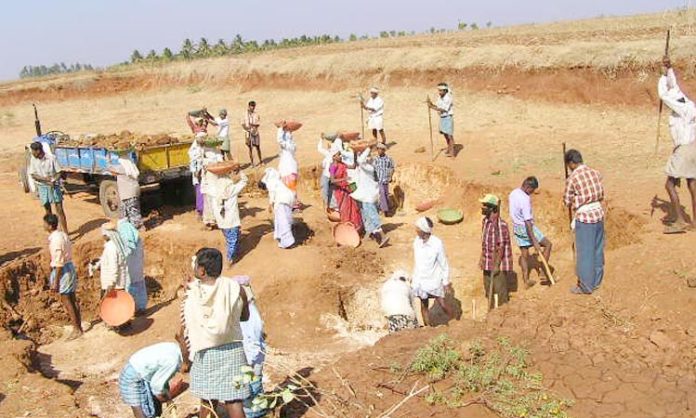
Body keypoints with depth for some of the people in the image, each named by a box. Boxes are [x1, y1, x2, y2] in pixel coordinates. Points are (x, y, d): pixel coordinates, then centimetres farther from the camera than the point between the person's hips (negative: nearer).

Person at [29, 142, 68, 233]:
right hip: (42, 187, 3)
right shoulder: (33, 159, -3)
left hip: (54, 186, -3)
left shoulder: (51, 158, -12)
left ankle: (65, 232, -4)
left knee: (59, 209, -6)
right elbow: (32, 175, -3)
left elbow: (58, 173, -8)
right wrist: (44, 179, -18)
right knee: (47, 209, 11)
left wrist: (54, 181, -26)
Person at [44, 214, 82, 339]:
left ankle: (76, 329, 9)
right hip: (70, 267, 9)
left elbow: (59, 263, -21)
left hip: (63, 270, -9)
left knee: (66, 302, 2)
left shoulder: (55, 240, -21)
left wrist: (55, 282, -17)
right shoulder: (62, 234, 6)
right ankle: (79, 326, 22)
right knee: (72, 300, 15)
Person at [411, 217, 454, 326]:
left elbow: (444, 264, -10)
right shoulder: (417, 241, -5)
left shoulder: (437, 243, -19)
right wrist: (414, 277, 12)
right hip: (420, 280, 4)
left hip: (434, 280, -4)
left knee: (443, 305, 1)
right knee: (424, 306, 13)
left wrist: (446, 282, -6)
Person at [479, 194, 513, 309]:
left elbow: (501, 246, -20)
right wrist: (482, 259, 16)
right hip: (488, 263, 8)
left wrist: (497, 265, -19)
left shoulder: (500, 224, -22)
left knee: (500, 292, 2)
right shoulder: (485, 221, 5)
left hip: (499, 265, -8)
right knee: (488, 290, 18)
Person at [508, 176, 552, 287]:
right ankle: (544, 272, 7)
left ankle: (526, 280, 17)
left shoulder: (513, 193, 1)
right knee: (547, 244, 5)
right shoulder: (525, 199, -25)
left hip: (516, 227, 8)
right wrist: (535, 242, -25)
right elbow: (527, 222, -26)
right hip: (525, 228, -8)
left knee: (524, 254, 14)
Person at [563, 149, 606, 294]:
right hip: (598, 214, 6)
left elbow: (567, 201, -5)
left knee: (584, 252, 3)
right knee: (597, 250, 16)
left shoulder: (572, 178, -14)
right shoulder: (595, 173, 2)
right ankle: (596, 281, 28)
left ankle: (585, 286, 10)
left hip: (584, 218, -6)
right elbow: (601, 195, 9)